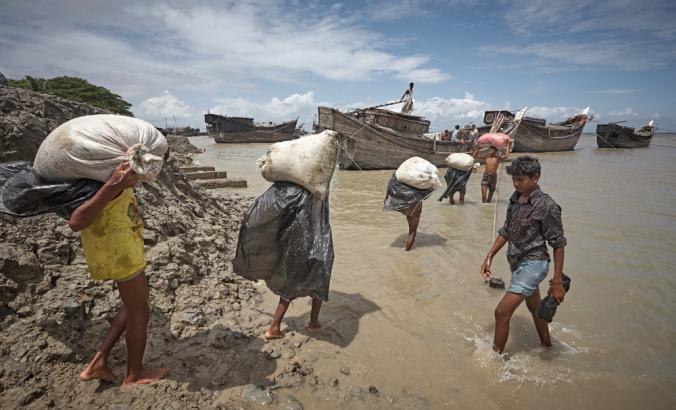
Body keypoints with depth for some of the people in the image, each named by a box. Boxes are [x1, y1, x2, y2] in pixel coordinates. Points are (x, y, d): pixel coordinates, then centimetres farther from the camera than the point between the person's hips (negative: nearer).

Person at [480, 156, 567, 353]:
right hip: (517, 263, 8)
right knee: (534, 308, 26)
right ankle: (547, 346, 48)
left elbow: (558, 245, -15)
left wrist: (557, 282, -15)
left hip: (533, 264, -8)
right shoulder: (515, 198, 3)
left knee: (502, 312, -11)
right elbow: (505, 231, 13)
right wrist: (489, 256, 9)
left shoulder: (546, 206, -19)